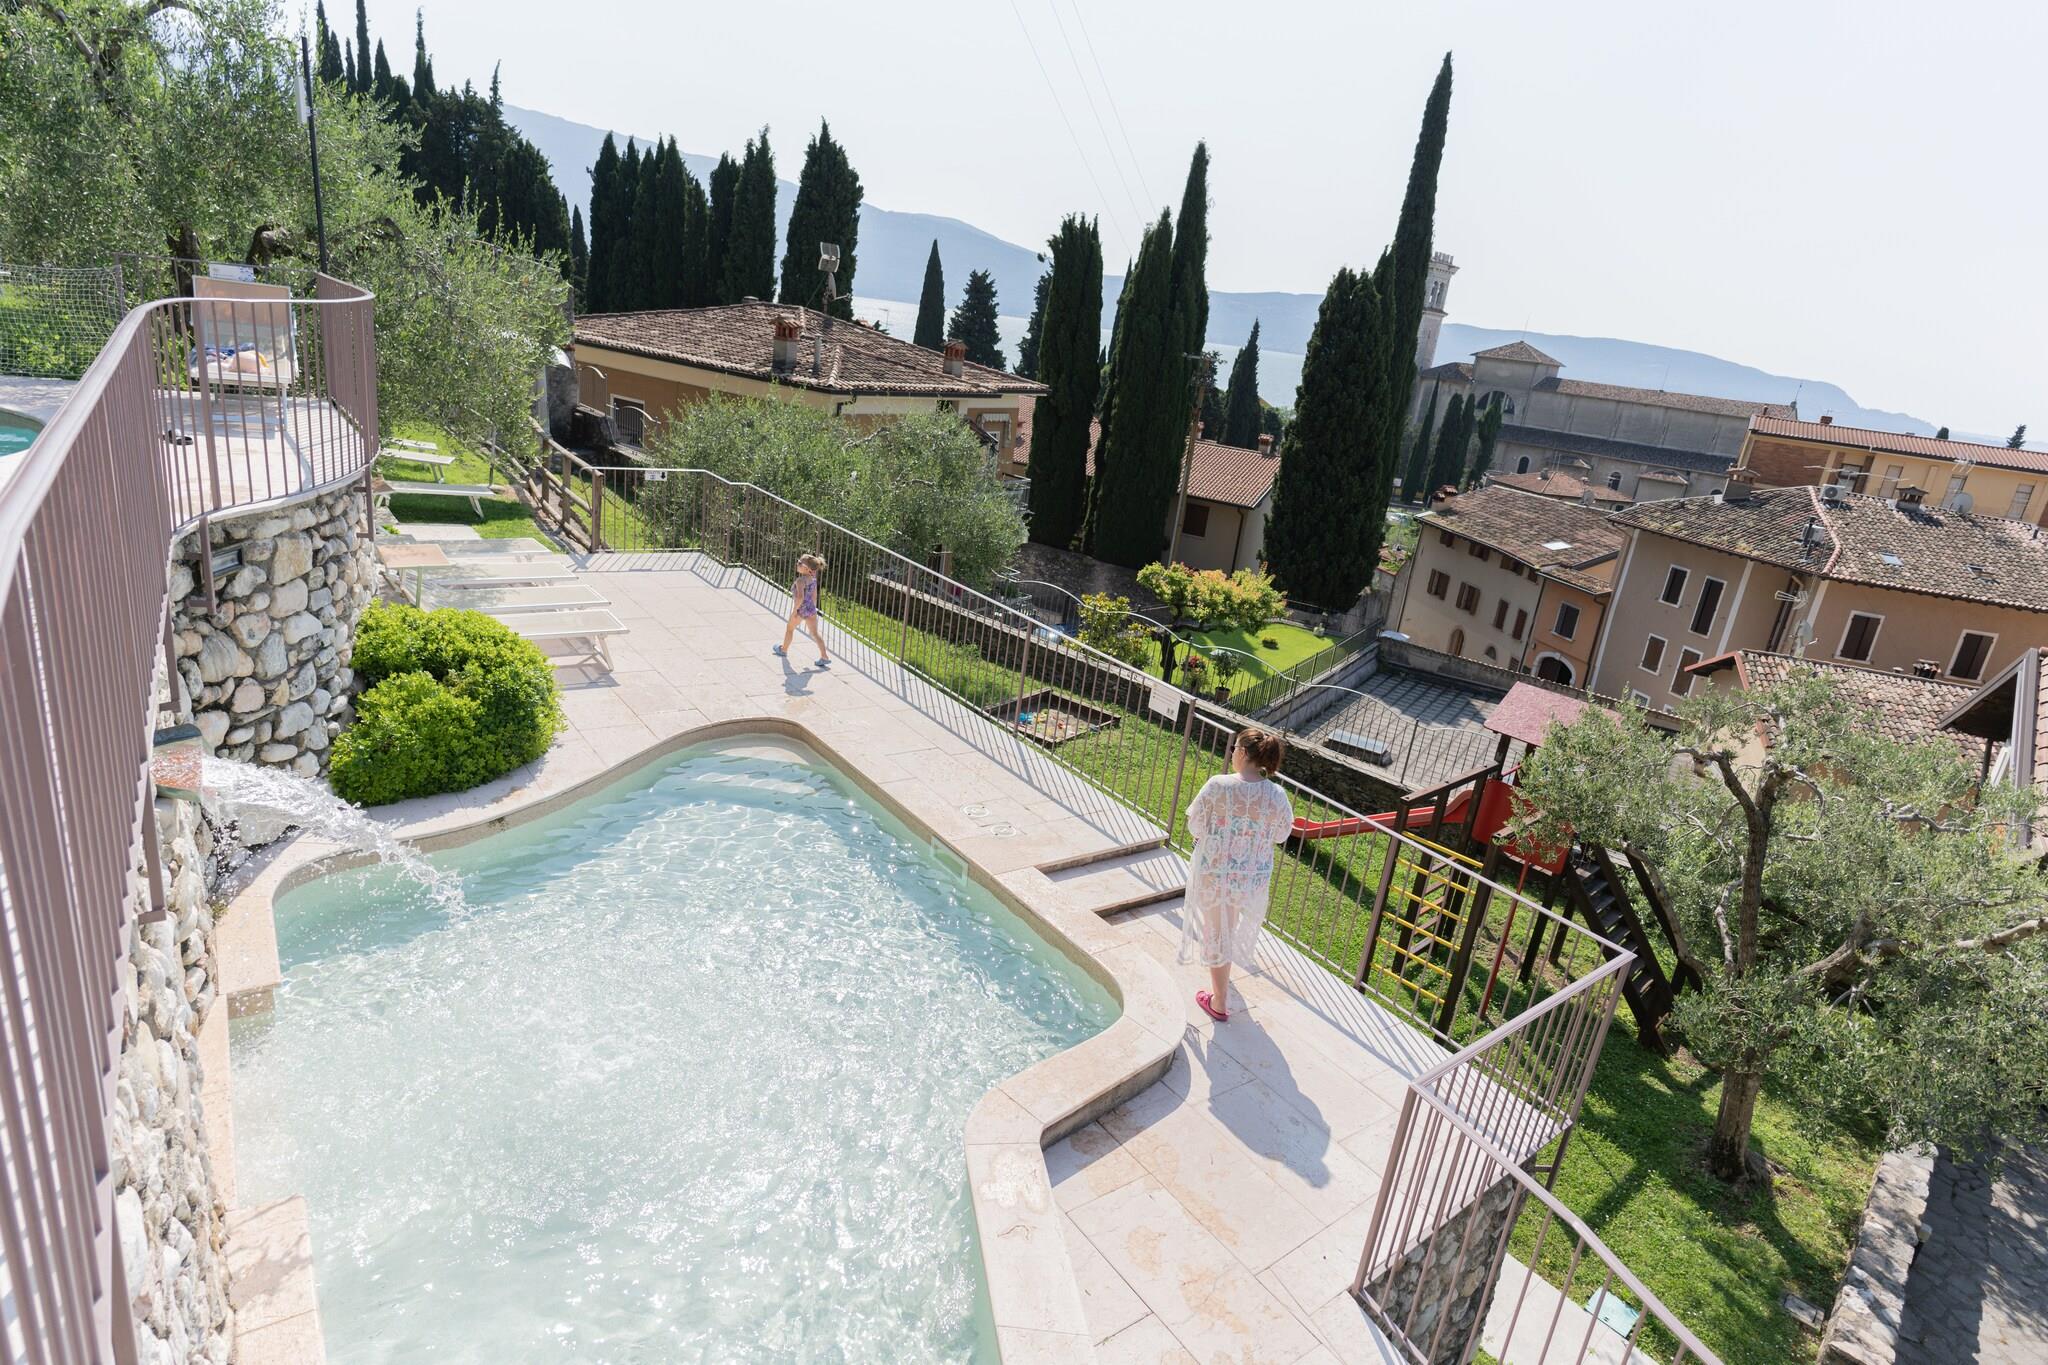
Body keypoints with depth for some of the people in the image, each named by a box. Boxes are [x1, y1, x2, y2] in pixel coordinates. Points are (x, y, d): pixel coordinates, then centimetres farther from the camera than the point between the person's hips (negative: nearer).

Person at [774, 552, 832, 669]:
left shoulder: (800, 580, -24)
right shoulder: (813, 578, 1)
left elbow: (800, 597, -33)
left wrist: (795, 609, -22)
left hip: (800, 609, -6)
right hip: (811, 609, 6)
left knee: (790, 628, 20)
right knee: (815, 633, 6)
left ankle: (783, 649, 40)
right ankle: (824, 656, -3)